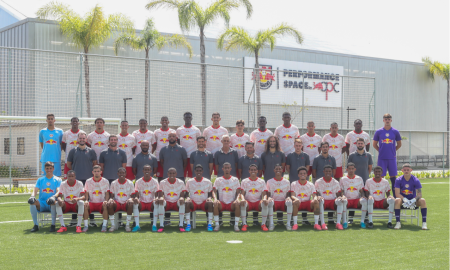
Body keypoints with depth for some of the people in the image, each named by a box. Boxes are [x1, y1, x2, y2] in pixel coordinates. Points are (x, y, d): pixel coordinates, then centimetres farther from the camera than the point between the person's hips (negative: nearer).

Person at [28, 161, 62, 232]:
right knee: (32, 201, -29)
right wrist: (32, 196, -19)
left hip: (51, 205, -2)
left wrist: (54, 197, -28)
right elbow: (35, 190, 5)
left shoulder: (57, 180, 10)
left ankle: (53, 225, -29)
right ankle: (36, 225, -20)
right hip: (41, 204, 3)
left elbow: (58, 191, -5)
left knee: (53, 201, -38)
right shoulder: (40, 180, 17)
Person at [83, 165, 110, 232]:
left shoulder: (105, 181, 4)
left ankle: (104, 225, -28)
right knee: (85, 205, -31)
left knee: (105, 205, -35)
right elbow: (86, 193, 6)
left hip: (101, 203, -1)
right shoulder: (88, 181, 6)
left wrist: (106, 200, -17)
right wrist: (86, 200, -15)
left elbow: (107, 193, 3)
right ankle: (86, 226, -24)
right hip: (91, 202, 1)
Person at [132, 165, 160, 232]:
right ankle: (137, 225, -32)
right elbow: (136, 194, -4)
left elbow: (157, 194, -3)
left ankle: (154, 225, -32)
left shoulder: (155, 182, 2)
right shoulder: (138, 182, 2)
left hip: (151, 203, -1)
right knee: (135, 203, -32)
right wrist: (136, 198, -29)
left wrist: (156, 199, -27)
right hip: (142, 203, 1)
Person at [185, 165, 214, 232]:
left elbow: (210, 194, 10)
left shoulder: (208, 182, 5)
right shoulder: (189, 182, 4)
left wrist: (209, 198, -13)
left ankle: (210, 224, -26)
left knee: (210, 202, -34)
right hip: (193, 204, 0)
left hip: (204, 203, 0)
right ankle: (188, 224, -25)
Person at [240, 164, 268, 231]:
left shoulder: (262, 181, 11)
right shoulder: (244, 181, 9)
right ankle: (244, 224, -27)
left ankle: (263, 224, -26)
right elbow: (242, 193, 1)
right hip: (248, 202, 0)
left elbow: (264, 193, 4)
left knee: (265, 203, -33)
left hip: (258, 202, 1)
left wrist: (264, 199, -21)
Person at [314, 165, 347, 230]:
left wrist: (340, 197, -15)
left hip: (333, 202, 2)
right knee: (320, 200, -37)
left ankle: (338, 223, -34)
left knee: (340, 201, -30)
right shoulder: (318, 182, 6)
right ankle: (323, 223, -41)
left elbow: (339, 194, 10)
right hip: (323, 202, -2)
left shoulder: (335, 182, 12)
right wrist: (318, 197, -24)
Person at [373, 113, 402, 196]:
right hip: (382, 158, 0)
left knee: (393, 177, 4)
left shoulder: (395, 132, 4)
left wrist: (393, 151, 5)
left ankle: (395, 196, 10)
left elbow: (399, 144, 14)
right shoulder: (378, 132, 2)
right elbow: (374, 144, 11)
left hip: (392, 158, 1)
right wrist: (381, 151, 3)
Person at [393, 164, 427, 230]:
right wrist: (405, 200, -28)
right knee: (397, 200, -34)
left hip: (413, 201, 1)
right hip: (403, 200, -1)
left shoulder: (416, 180, -6)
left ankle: (424, 223, -28)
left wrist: (412, 201, -30)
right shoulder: (398, 180, -5)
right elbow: (397, 194, -12)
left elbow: (419, 194, -12)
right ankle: (398, 223, -32)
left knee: (422, 201, -29)